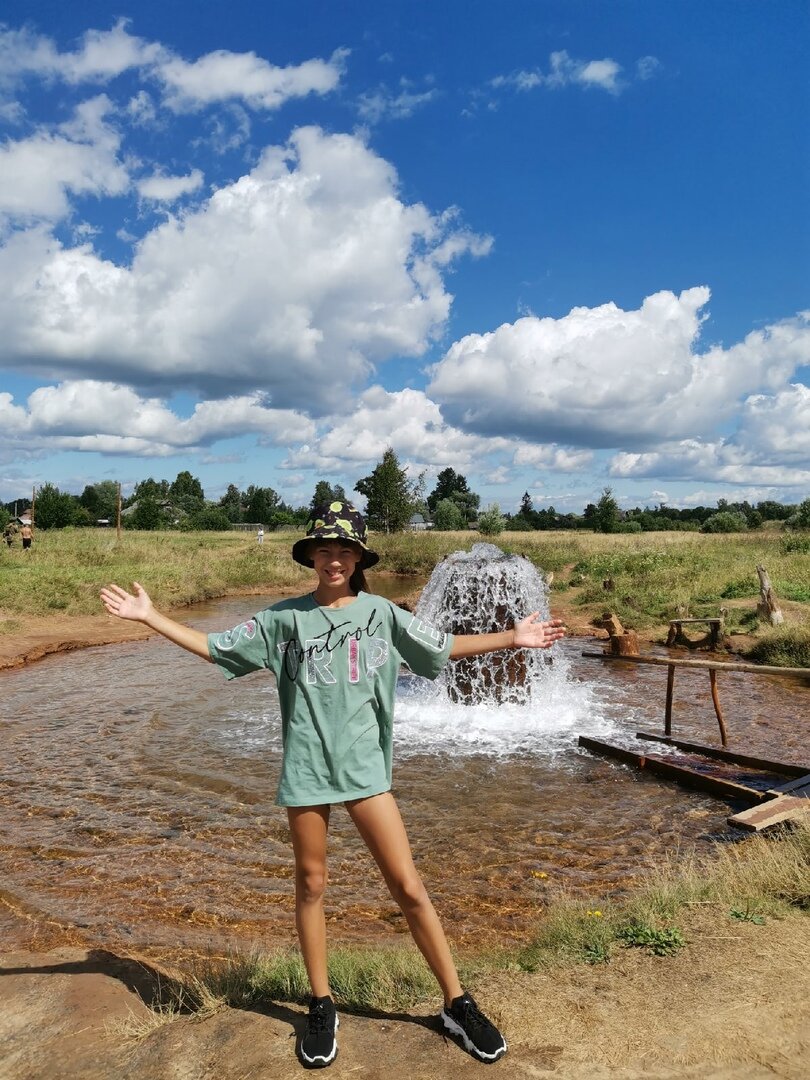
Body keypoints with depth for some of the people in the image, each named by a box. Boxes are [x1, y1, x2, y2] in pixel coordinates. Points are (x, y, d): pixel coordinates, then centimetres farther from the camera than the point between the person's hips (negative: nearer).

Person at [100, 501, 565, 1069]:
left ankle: (458, 1004, 19)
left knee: (409, 885, 3)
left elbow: (444, 646, 7)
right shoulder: (284, 617, 0)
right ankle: (322, 1007, 32)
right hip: (306, 770, 0)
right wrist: (151, 616, 2)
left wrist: (513, 637, 2)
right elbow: (215, 647, 6)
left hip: (365, 767, 0)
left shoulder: (381, 612, 1)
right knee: (311, 886, 13)